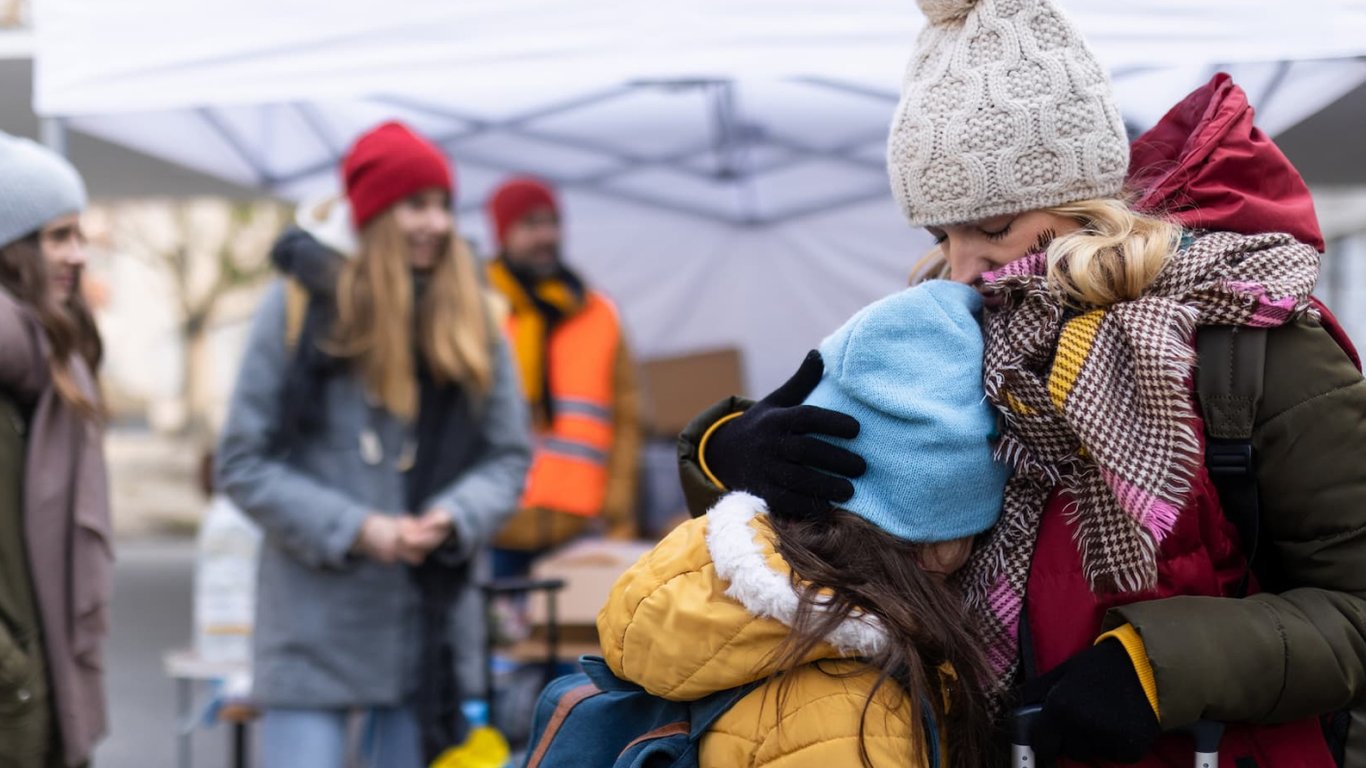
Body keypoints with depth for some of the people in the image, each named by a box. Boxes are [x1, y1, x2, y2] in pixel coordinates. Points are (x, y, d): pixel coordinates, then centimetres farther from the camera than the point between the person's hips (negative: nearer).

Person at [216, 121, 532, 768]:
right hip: (316, 623, -3)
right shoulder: (299, 308, -4)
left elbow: (510, 455, 8)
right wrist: (354, 529, -14)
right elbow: (243, 464, -3)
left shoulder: (472, 322, 6)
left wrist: (454, 517, -13)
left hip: (431, 622, 3)